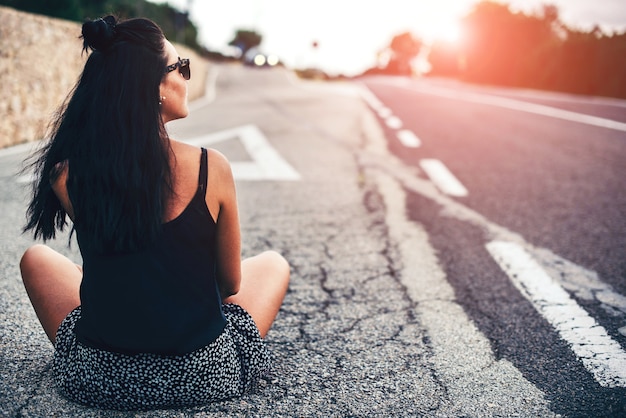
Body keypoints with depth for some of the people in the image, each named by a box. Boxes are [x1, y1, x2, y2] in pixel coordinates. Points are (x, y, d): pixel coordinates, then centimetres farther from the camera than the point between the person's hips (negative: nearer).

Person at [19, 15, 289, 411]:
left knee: (36, 257, 27)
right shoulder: (212, 167, -17)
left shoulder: (66, 173, -12)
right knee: (274, 262, 25)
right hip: (208, 374, -1)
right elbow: (230, 283, -2)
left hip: (95, 378, 2)